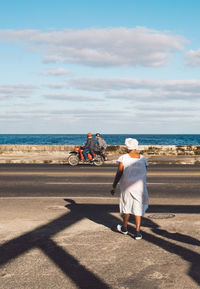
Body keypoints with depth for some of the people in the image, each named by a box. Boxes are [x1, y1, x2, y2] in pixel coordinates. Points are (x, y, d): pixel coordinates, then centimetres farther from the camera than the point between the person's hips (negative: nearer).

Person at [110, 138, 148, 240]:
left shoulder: (123, 158, -9)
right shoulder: (143, 159, 1)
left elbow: (119, 174, -10)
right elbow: (144, 174, 9)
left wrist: (114, 187, -2)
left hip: (127, 187, -1)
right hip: (140, 186, 1)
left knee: (126, 206, 17)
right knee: (138, 208, 6)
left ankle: (124, 228, 35)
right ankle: (138, 232, 1)